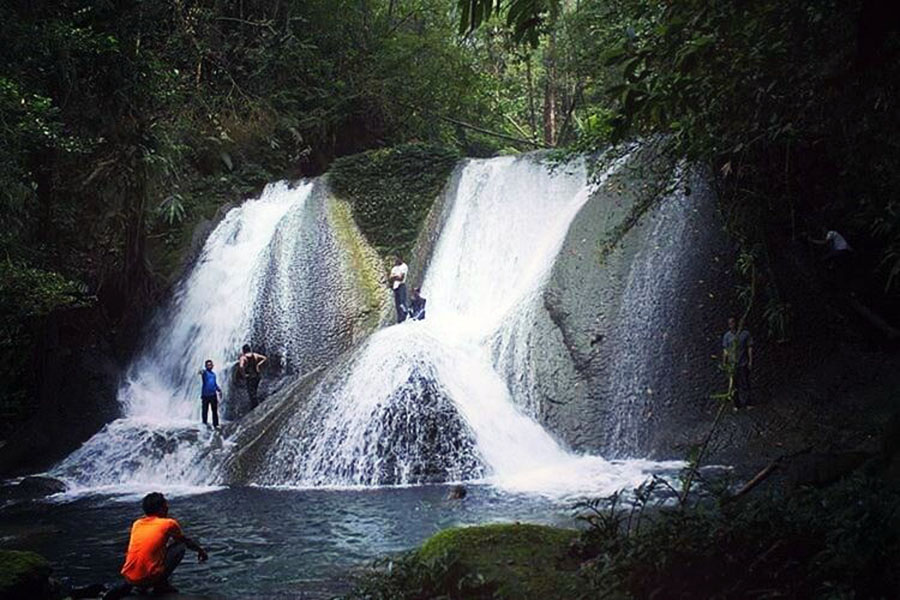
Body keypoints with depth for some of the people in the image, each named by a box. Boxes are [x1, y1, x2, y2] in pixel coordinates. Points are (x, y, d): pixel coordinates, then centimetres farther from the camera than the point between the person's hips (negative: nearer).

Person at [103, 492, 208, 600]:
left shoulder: (137, 524, 16)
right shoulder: (169, 523, 3)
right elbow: (186, 541, 21)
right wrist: (201, 551, 42)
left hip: (129, 577, 5)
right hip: (149, 578, -5)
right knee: (180, 546, 8)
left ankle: (126, 586, 16)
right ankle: (161, 585, 4)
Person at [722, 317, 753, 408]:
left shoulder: (745, 334, -1)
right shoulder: (727, 336, 4)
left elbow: (750, 348, 1)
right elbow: (725, 350, 7)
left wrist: (750, 361, -4)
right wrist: (724, 362, 3)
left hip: (743, 363, -1)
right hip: (732, 364, 2)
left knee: (745, 383, 0)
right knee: (735, 385, 5)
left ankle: (746, 403, 10)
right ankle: (737, 404, 14)